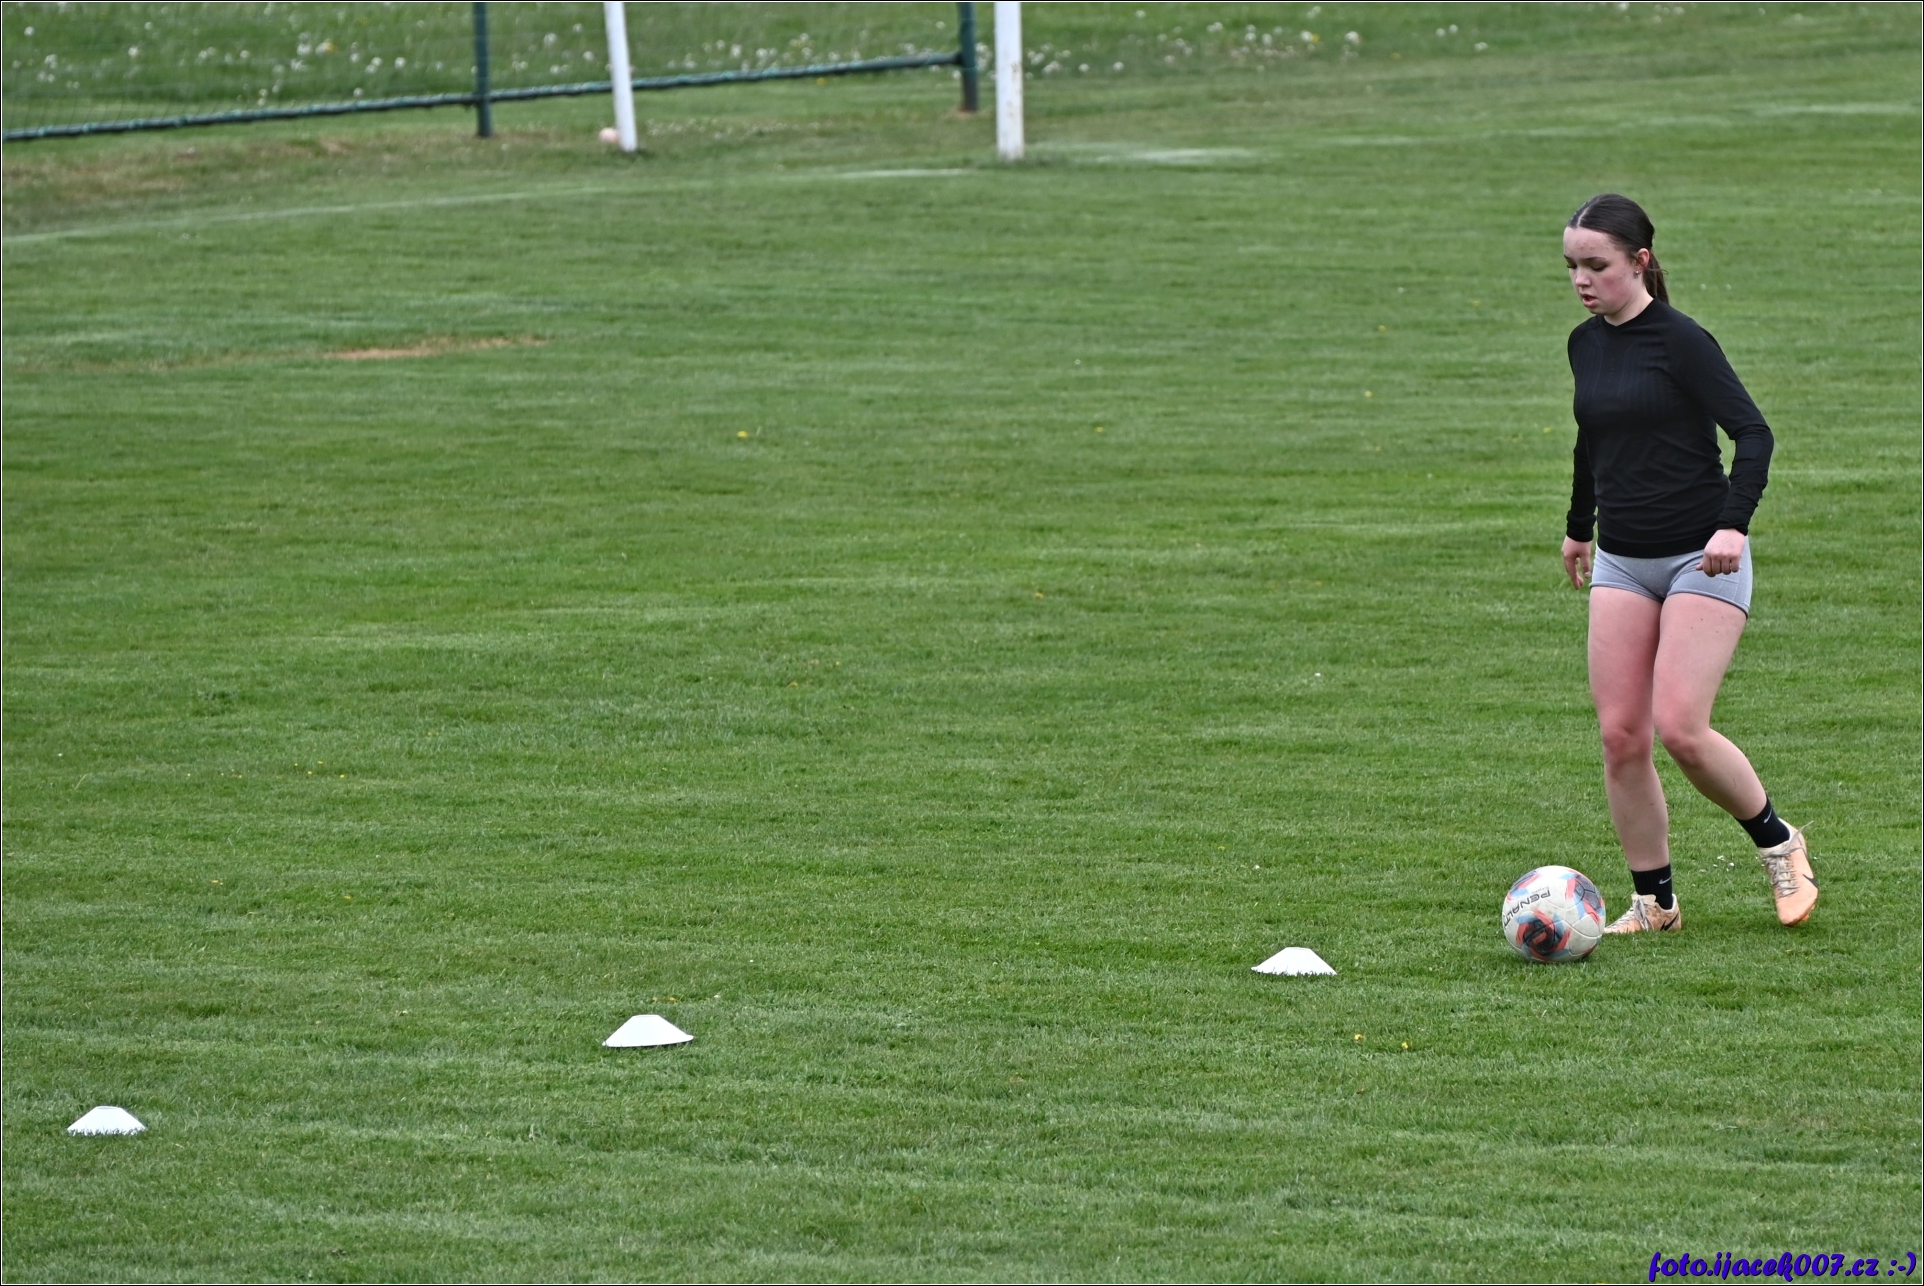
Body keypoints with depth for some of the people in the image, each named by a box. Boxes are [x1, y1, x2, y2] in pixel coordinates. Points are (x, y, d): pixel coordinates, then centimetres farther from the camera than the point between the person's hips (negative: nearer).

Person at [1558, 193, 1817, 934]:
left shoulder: (1679, 341, -13)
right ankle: (1654, 903, 8)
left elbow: (1753, 433, -17)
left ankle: (1779, 844, 10)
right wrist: (1579, 526, 35)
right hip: (1621, 563, 7)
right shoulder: (1586, 344, 9)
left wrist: (1732, 524, -30)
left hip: (1700, 560, -7)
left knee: (1680, 729, -15)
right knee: (1619, 735, -3)